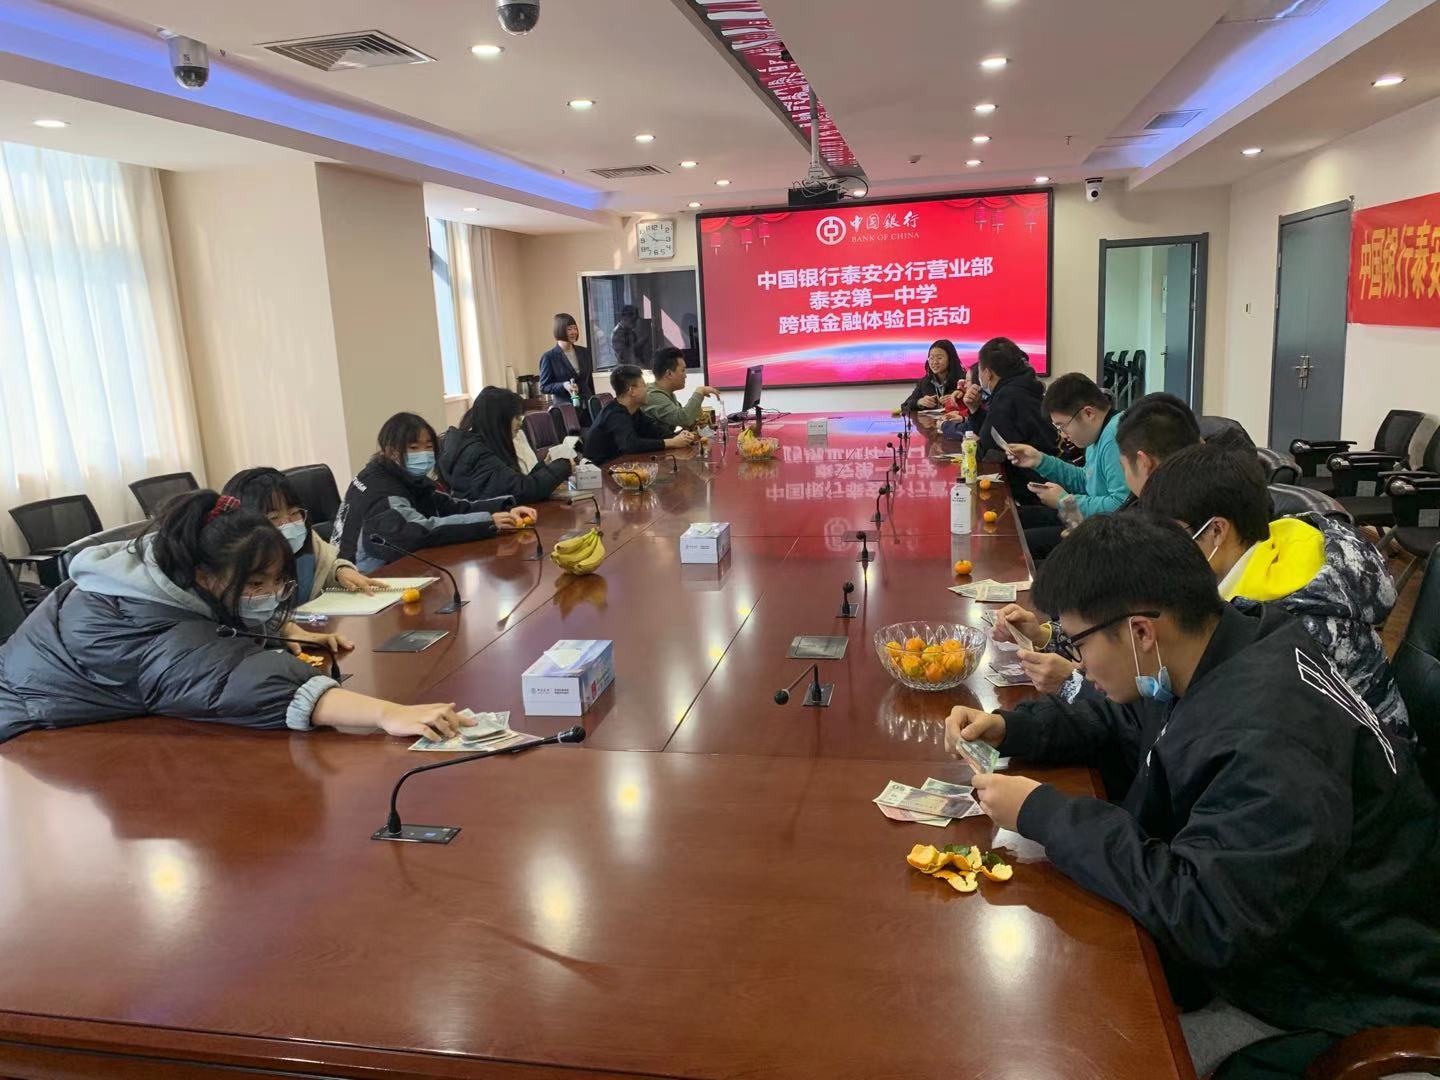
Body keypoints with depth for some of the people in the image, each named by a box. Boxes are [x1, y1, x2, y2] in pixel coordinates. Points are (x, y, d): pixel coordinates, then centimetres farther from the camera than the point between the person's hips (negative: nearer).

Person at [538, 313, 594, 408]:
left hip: (587, 404, 4)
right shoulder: (549, 357, -3)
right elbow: (544, 387, -3)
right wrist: (563, 385, -18)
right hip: (565, 407, -4)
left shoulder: (584, 352, 12)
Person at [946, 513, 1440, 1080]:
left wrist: (1042, 814, -29)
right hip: (1258, 941, 8)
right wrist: (1009, 727, -3)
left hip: (1342, 1005, -8)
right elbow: (1125, 724, 13)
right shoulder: (1224, 660, -6)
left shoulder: (1268, 740, -35)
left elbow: (1205, 918, -36)